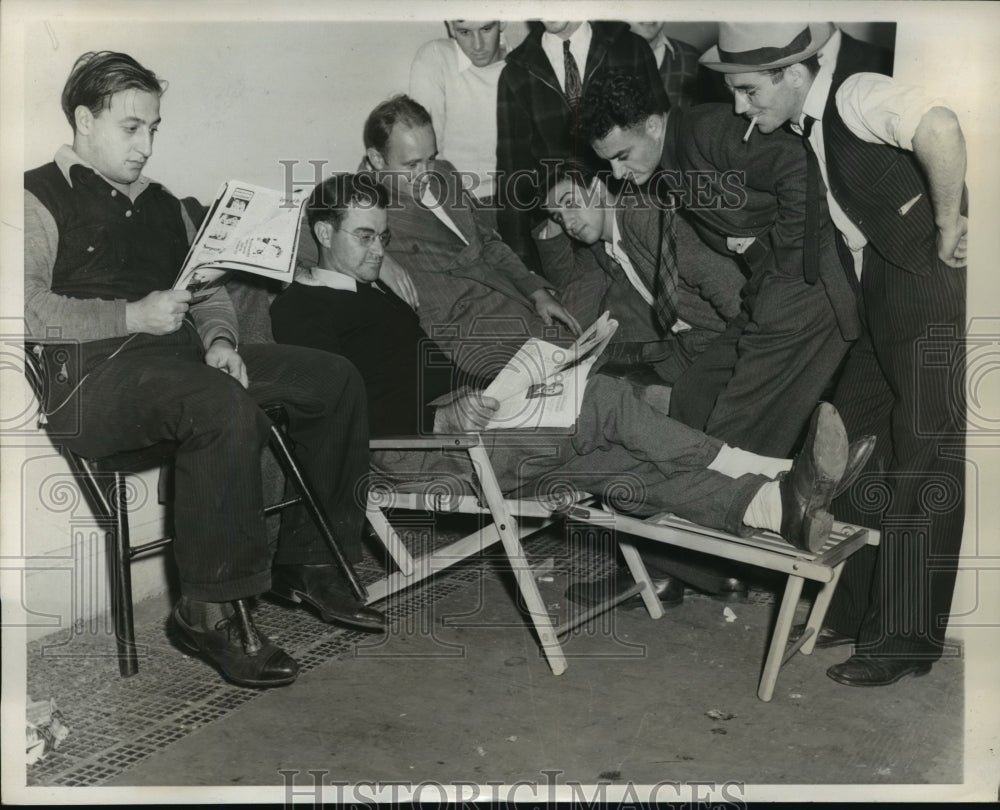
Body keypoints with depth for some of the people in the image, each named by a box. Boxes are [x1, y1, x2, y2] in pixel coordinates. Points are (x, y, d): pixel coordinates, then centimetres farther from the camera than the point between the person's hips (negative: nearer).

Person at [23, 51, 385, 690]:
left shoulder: (164, 205, 26)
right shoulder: (41, 199, 4)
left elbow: (209, 290, 24)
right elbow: (26, 309, -11)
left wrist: (219, 340, 1)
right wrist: (133, 316, -16)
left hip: (183, 355, 8)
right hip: (96, 373, -8)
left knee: (335, 378, -3)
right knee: (228, 408, -36)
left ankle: (307, 562, 2)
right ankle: (211, 608, -24)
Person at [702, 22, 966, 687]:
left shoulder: (856, 93, -18)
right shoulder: (811, 119, 10)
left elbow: (940, 129, -37)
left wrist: (946, 228, -26)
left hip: (935, 286, -10)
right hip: (881, 293, 10)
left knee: (924, 463, -1)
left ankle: (906, 640, 12)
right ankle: (855, 610, 26)